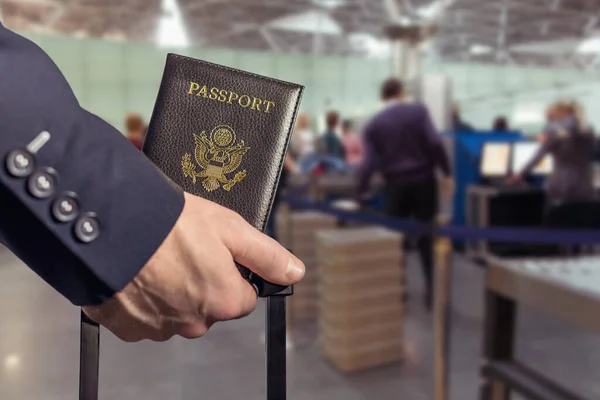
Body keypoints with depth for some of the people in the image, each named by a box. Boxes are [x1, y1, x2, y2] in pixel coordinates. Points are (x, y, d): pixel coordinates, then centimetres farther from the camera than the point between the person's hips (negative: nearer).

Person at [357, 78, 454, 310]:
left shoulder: (373, 124, 4)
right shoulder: (418, 111, 0)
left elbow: (368, 163, -3)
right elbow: (435, 143, -11)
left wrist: (361, 192, 3)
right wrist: (447, 173, -4)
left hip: (396, 184, 1)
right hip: (423, 179, 0)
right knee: (428, 236, 7)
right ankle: (432, 291, 9)